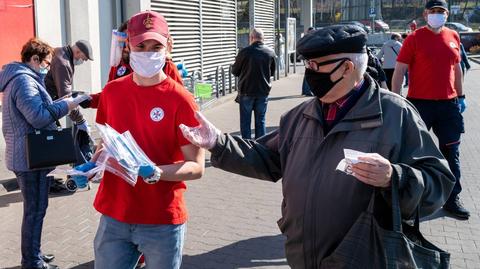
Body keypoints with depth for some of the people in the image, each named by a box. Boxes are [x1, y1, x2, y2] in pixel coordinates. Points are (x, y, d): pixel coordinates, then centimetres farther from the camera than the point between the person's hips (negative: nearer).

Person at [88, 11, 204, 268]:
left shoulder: (180, 99, -12)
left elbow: (196, 166, -12)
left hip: (162, 221, -4)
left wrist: (155, 173, -27)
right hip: (113, 217, 4)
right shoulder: (111, 91, 3)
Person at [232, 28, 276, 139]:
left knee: (245, 121, 7)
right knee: (260, 120, 11)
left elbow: (235, 71, -3)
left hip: (246, 92, -3)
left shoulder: (245, 52, -13)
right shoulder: (271, 52, -2)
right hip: (263, 91, 3)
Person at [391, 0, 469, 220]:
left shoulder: (453, 37, 7)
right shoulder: (414, 38, -6)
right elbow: (399, 71, -8)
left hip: (448, 103, 5)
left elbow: (457, 68, 18)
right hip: (419, 103, -5)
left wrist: (460, 96, 17)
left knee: (451, 153, 11)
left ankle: (452, 200, 23)